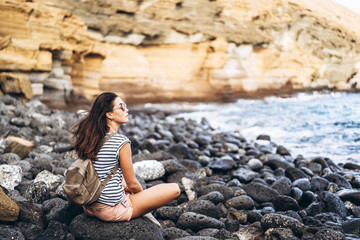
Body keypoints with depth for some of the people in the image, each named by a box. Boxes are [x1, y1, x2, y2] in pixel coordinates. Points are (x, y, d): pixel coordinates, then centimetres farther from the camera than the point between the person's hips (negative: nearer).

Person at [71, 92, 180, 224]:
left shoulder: (92, 137, 2)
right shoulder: (121, 142, -20)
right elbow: (132, 184, -10)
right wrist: (142, 192, 11)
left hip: (90, 207, 8)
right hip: (112, 210, -8)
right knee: (174, 189, -1)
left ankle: (143, 213, 25)